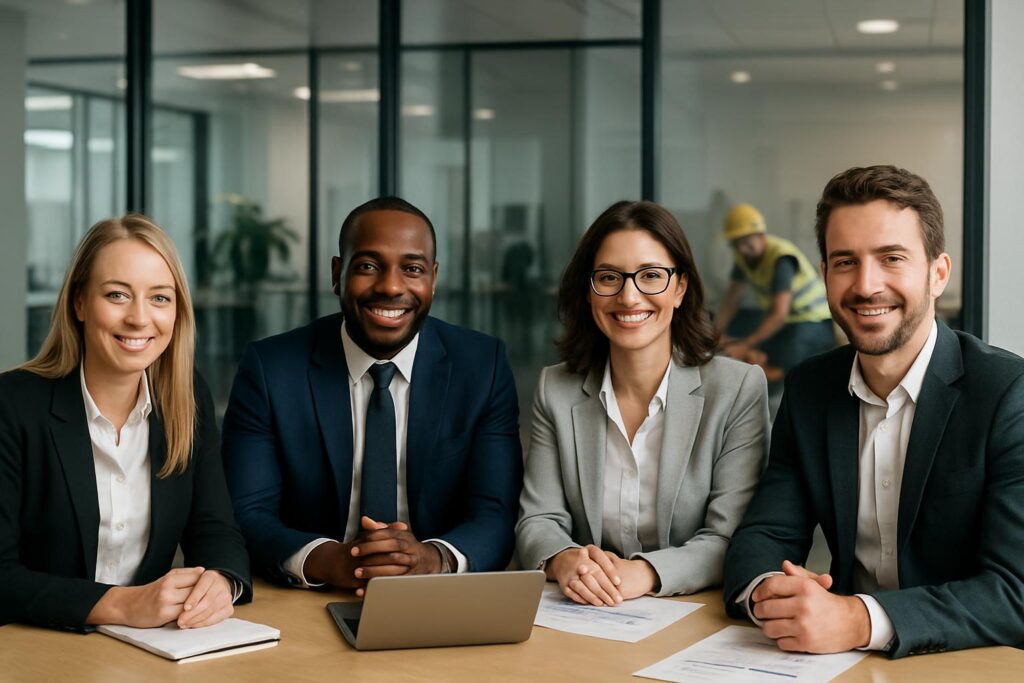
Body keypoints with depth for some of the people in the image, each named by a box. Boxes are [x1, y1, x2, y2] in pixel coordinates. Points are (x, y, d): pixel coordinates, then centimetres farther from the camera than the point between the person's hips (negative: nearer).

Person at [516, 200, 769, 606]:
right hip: (581, 619, 3)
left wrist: (643, 573, -27)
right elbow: (539, 521, 2)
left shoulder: (740, 389, -5)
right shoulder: (556, 391, 4)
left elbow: (731, 539, -10)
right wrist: (564, 560, -21)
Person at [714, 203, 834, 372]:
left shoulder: (781, 258, -27)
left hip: (813, 321, -8)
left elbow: (780, 314, -33)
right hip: (786, 322, 8)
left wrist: (744, 346, -40)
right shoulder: (743, 255, -3)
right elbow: (731, 300, 3)